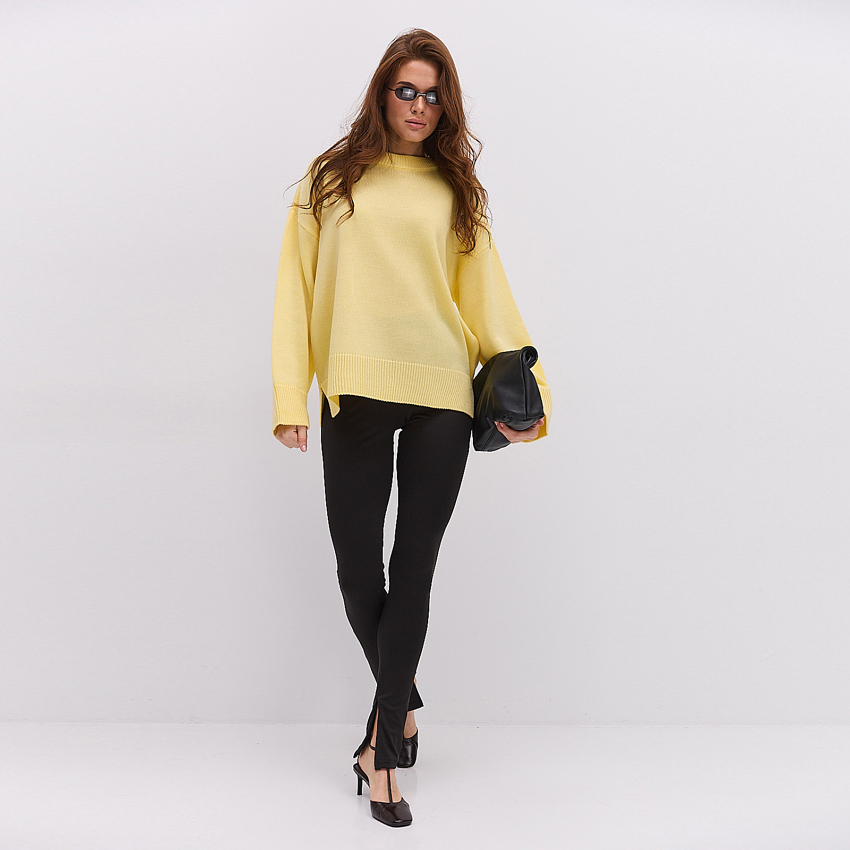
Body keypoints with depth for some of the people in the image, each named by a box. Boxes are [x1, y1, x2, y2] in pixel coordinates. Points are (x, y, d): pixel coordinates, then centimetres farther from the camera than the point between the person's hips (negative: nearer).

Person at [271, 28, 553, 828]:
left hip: (441, 397, 1)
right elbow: (297, 288, 5)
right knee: (358, 573, 2)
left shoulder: (453, 191, 14)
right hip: (355, 396, 0)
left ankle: (385, 745, 11)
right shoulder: (329, 181, 10)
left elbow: (485, 297, 11)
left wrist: (522, 388, 2)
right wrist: (290, 397, -4)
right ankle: (401, 704, 30)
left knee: (413, 570, 0)